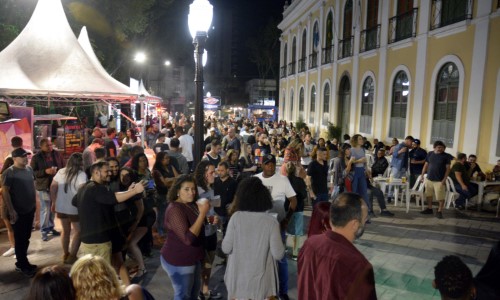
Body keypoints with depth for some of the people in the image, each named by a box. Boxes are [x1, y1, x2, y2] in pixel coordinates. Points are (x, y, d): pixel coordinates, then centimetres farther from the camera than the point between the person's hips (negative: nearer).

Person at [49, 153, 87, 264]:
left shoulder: (61, 172, 5)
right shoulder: (81, 174, -14)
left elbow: (53, 187, 8)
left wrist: (53, 202, 16)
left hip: (61, 207, 6)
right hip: (75, 208, -6)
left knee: (66, 231, 21)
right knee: (78, 232, 10)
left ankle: (65, 255, 30)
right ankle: (72, 257, 10)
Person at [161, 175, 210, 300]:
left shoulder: (192, 205, 2)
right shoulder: (175, 209, -25)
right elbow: (188, 239, -34)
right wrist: (202, 213, -34)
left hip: (192, 258, 9)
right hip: (178, 261, -9)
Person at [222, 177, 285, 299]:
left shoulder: (236, 217, -12)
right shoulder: (271, 221, -14)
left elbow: (226, 248, -9)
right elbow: (278, 254, -13)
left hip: (239, 278, 1)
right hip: (262, 280, -1)